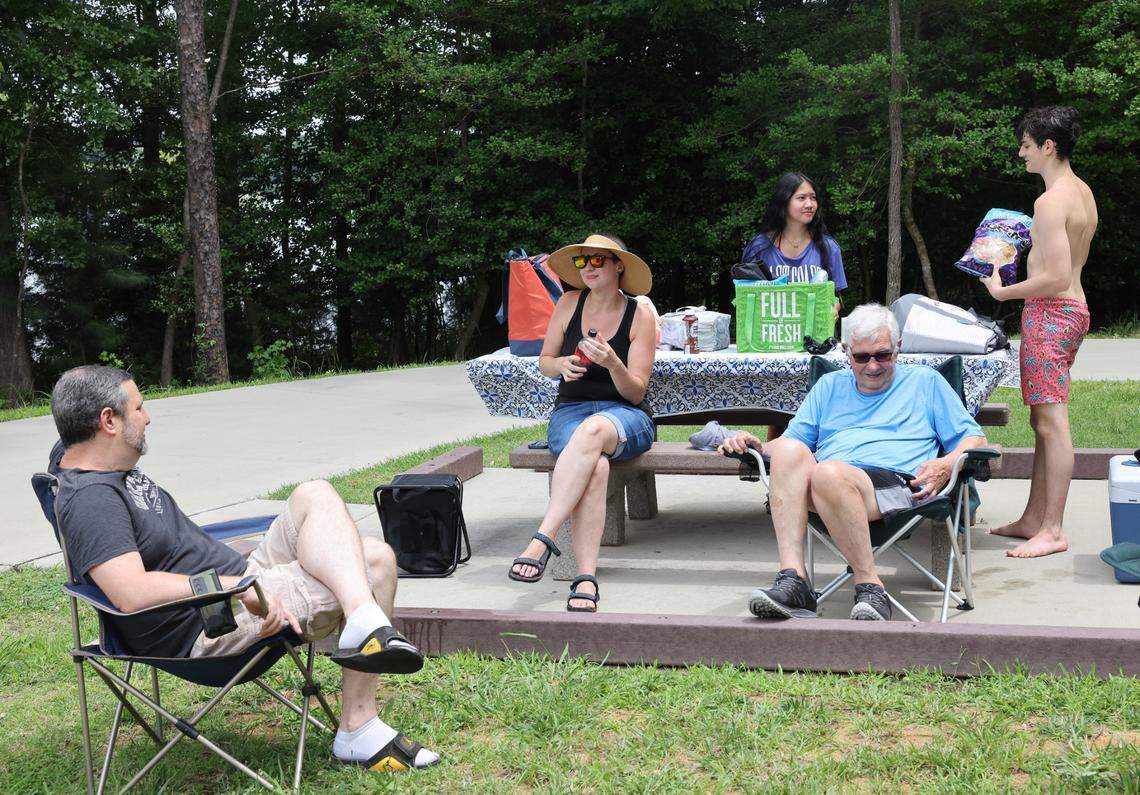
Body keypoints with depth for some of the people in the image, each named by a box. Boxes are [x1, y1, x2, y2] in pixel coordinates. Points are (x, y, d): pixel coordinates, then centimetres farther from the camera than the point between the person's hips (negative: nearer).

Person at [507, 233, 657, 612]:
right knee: (595, 467, -36)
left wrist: (612, 363, -24)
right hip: (569, 412, 1)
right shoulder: (570, 303, 7)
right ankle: (586, 578, -44)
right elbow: (544, 362, 16)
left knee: (593, 430, -41)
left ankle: (543, 538, -46)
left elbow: (635, 392, -4)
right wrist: (562, 364, -8)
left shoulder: (640, 316, 0)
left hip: (624, 415, -1)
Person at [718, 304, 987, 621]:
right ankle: (792, 579, -39)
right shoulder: (829, 386, 34)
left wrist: (946, 465, -3)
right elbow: (790, 439, 30)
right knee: (789, 450, -32)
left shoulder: (925, 381, 26)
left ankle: (870, 587, -31)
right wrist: (756, 445, 8)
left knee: (829, 473, -38)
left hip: (896, 483, -3)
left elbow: (973, 437, 19)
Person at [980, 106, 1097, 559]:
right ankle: (1033, 518, 21)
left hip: (1050, 313, -11)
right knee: (1042, 421, 14)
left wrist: (1002, 292, -11)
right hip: (1072, 309, 11)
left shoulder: (1050, 201, -17)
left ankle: (1053, 531, -6)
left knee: (1052, 423, -8)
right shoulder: (1082, 192, 14)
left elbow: (1057, 278, -22)